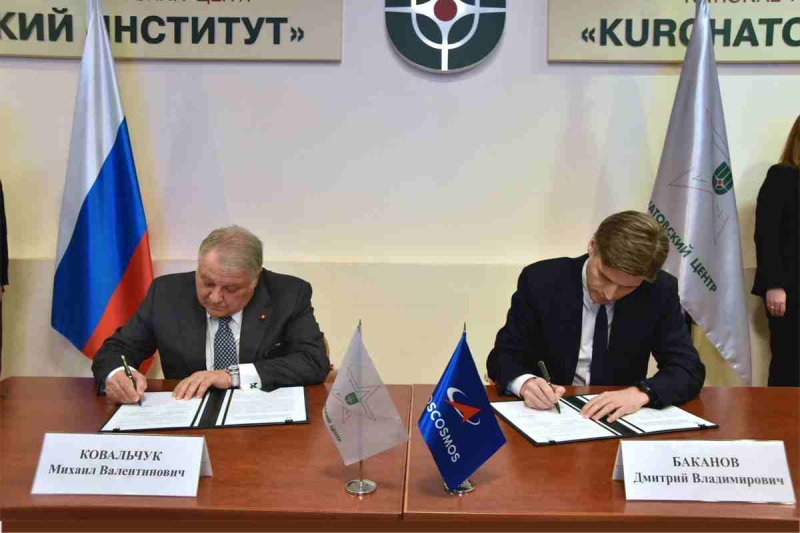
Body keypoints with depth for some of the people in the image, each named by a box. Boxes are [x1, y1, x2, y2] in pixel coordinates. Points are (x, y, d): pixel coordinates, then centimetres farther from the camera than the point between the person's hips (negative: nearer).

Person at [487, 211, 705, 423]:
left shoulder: (660, 291, -8)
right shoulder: (540, 280, -12)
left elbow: (690, 370, -7)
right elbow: (503, 356, -7)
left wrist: (641, 393, -25)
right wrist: (525, 382, -28)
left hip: (618, 417, 1)